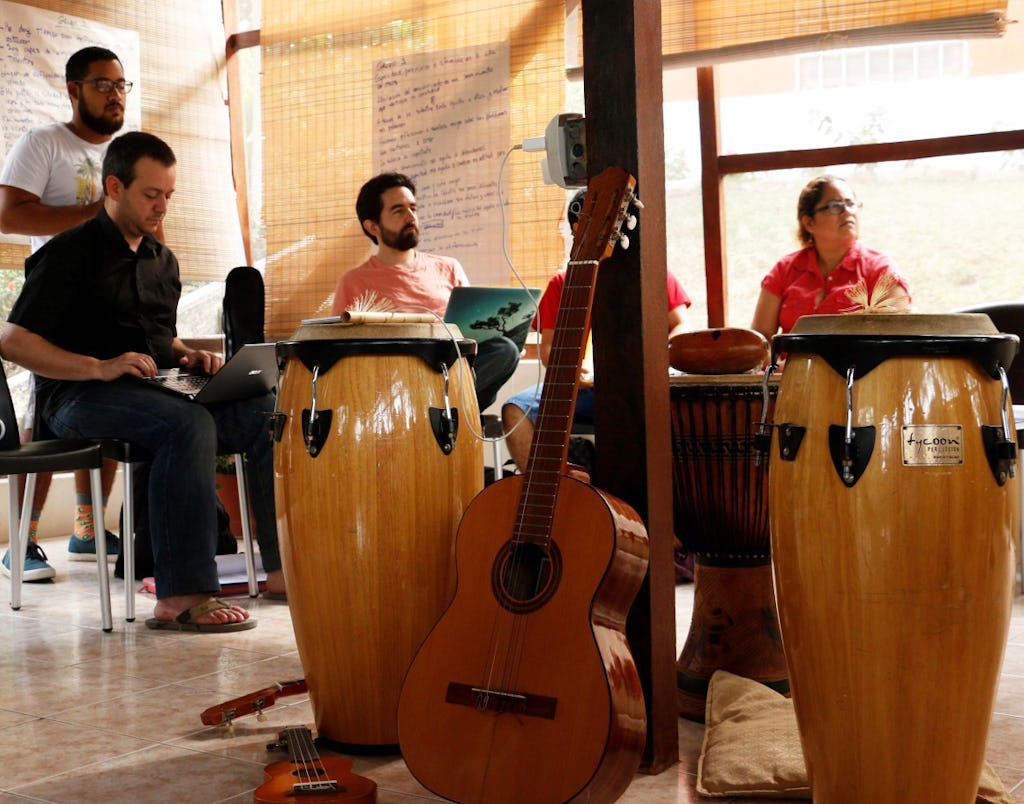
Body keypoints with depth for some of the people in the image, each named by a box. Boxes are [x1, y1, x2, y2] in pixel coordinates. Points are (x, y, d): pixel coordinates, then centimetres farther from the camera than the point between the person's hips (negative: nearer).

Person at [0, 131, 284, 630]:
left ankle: (285, 567, -14)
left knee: (269, 413, -16)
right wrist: (99, 367, -21)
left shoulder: (162, 260, 20)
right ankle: (180, 597, -40)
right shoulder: (70, 254, -3)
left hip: (158, 391, 7)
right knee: (189, 425, -37)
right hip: (79, 397, -7)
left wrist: (188, 357, 6)